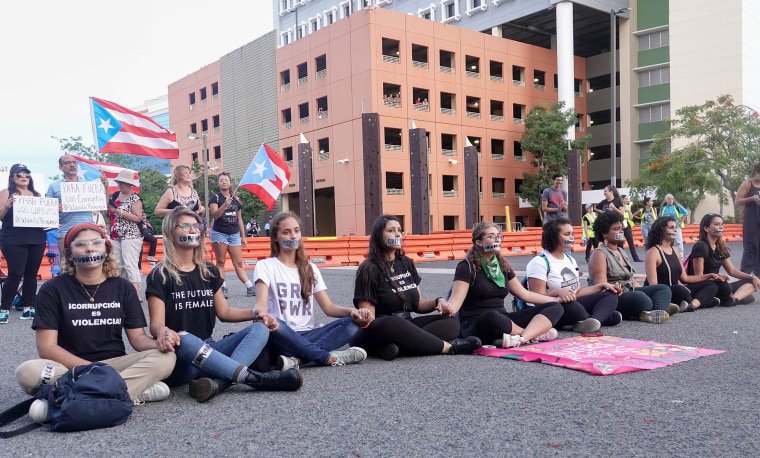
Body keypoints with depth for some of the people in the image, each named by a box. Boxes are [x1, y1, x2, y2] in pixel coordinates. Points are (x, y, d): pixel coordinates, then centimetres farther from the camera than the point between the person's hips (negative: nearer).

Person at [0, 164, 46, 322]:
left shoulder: (36, 195, 14)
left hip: (36, 239, 4)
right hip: (14, 240, -4)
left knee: (31, 274, 6)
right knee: (15, 274, -9)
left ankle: (28, 308, 13)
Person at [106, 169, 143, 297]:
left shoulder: (135, 198, -7)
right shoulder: (116, 195, 15)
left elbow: (138, 218, -16)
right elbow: (109, 213, 24)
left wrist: (118, 211, -18)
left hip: (130, 236, -8)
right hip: (115, 236, 8)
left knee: (130, 265, -14)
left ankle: (136, 294, -15)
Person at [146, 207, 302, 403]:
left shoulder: (209, 271, 15)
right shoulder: (160, 276, -1)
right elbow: (156, 323, -9)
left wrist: (256, 314, 1)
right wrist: (163, 332, -34)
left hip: (208, 350, 6)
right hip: (178, 358, -5)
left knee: (259, 329, -17)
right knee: (184, 339, -40)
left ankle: (217, 382, -45)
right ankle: (253, 378, -42)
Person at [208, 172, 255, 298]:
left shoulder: (236, 199, 14)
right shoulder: (215, 198, 1)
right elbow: (215, 215, -14)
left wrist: (243, 237, 17)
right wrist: (225, 205, -29)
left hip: (234, 234, 3)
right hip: (219, 234, -3)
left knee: (239, 264, 2)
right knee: (220, 262, 0)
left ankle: (250, 287, -1)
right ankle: (223, 289, 2)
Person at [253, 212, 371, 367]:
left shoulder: (310, 269, 20)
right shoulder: (265, 266, 6)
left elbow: (328, 307, 10)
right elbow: (261, 303, -11)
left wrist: (352, 312, -12)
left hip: (307, 336, 5)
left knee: (353, 323, -20)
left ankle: (296, 358, -34)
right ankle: (330, 358, -29)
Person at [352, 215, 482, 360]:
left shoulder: (406, 264, 16)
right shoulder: (369, 269, -5)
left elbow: (418, 305, 18)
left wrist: (438, 302, -1)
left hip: (407, 327, 8)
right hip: (379, 331, -7)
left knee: (451, 322, -12)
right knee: (391, 324, -41)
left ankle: (393, 348, -36)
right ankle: (448, 347, -27)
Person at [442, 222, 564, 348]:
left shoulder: (502, 266, 16)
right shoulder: (467, 267, -5)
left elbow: (525, 294, 23)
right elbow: (457, 298, -18)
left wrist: (556, 299, 22)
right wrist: (448, 307, -41)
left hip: (503, 320, 7)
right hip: (475, 324, -7)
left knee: (555, 308, -5)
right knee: (491, 317, -43)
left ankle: (522, 338, -33)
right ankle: (535, 334, -16)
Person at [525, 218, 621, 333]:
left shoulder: (570, 260, 19)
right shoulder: (540, 262, -10)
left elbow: (577, 292, 18)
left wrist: (602, 285, 9)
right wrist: (558, 292, -34)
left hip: (572, 305, 9)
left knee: (611, 295, -2)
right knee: (568, 305, -41)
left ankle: (595, 319, -34)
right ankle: (604, 317, -14)